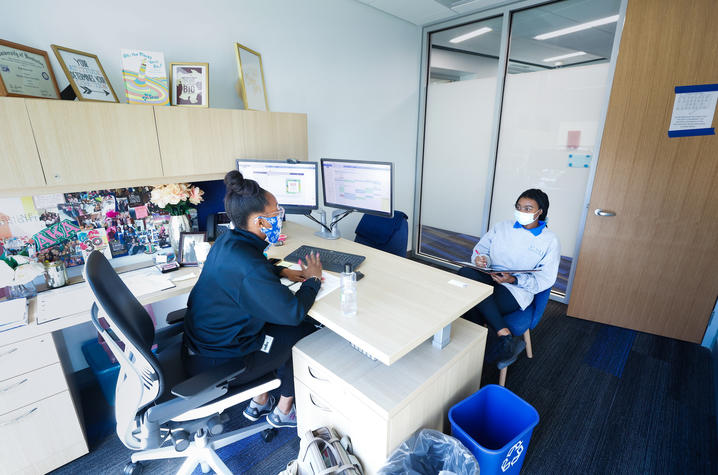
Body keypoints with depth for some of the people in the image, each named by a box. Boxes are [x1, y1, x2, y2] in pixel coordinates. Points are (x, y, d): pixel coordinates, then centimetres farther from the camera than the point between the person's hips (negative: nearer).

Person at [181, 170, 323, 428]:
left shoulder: (229, 240, -3)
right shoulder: (247, 267, -33)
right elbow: (293, 312, -26)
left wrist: (282, 272, 5)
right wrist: (313, 279, -9)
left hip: (200, 343, 9)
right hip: (216, 364, -9)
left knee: (275, 323, 19)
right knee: (305, 331, 1)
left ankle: (259, 402, 30)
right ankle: (283, 411, 23)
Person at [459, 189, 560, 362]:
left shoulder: (550, 241, 4)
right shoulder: (502, 227, 14)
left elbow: (544, 280, -1)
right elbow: (481, 248, 11)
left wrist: (514, 280, -18)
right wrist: (481, 258, -15)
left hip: (517, 290, -4)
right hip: (489, 277, 4)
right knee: (465, 272, -33)